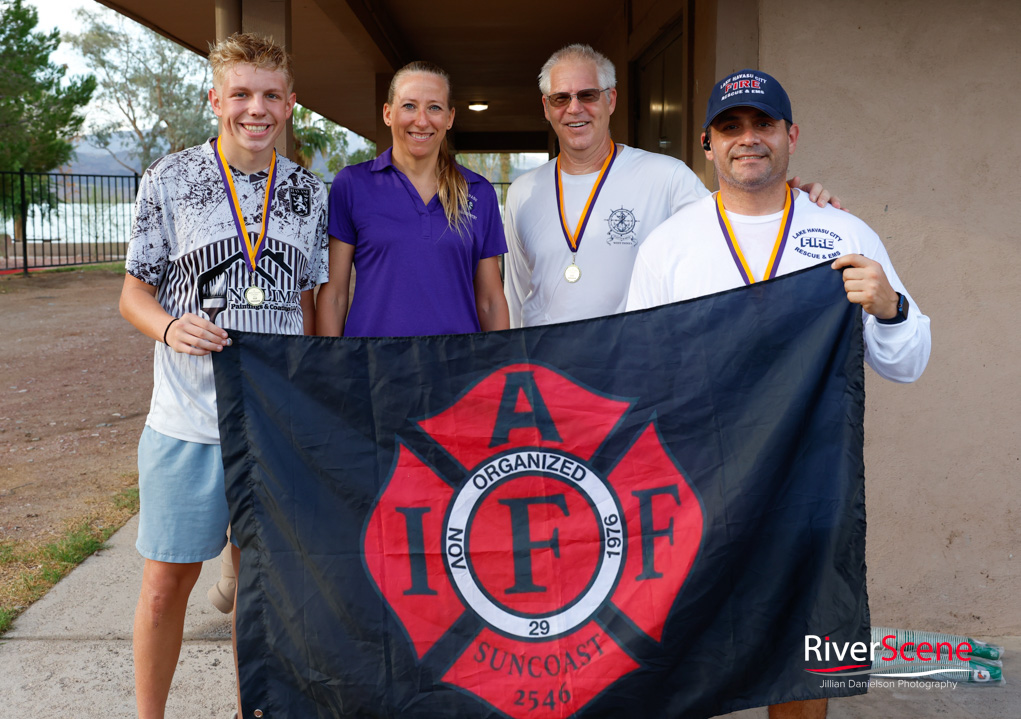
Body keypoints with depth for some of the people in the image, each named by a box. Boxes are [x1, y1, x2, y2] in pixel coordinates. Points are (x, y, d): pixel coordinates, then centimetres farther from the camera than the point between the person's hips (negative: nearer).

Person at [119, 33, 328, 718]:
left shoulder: (311, 193, 6)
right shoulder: (169, 180, -1)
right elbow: (134, 292, 4)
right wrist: (171, 328, -18)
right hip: (187, 422, -2)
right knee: (166, 586, 6)